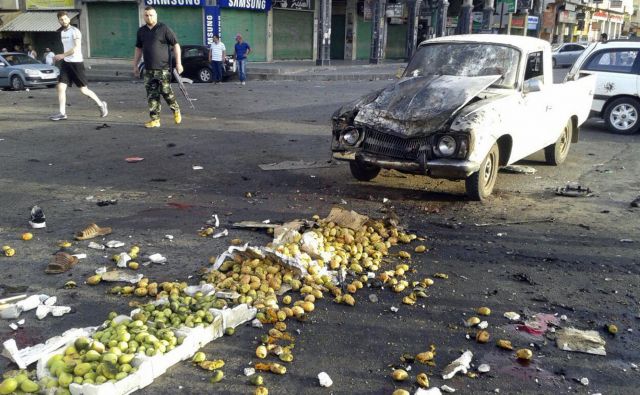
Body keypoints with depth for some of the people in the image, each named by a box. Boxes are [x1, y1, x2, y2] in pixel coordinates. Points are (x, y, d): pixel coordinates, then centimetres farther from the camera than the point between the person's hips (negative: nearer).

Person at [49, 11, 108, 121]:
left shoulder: (74, 31, -11)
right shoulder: (62, 32, 15)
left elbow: (77, 47, -21)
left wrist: (62, 55, -24)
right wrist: (61, 57, 18)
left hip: (76, 62, -7)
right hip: (66, 63, 7)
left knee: (83, 90, -2)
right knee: (60, 87, -3)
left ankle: (101, 104, 18)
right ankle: (62, 113, 1)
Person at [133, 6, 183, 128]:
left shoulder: (164, 28, -4)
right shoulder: (141, 31, 12)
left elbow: (176, 45, -4)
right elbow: (138, 49, 21)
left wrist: (178, 63, -11)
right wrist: (135, 65, 18)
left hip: (163, 68, -5)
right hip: (148, 69, 5)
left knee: (166, 92, -5)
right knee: (152, 95, 3)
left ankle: (176, 110, 21)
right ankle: (155, 119, 7)